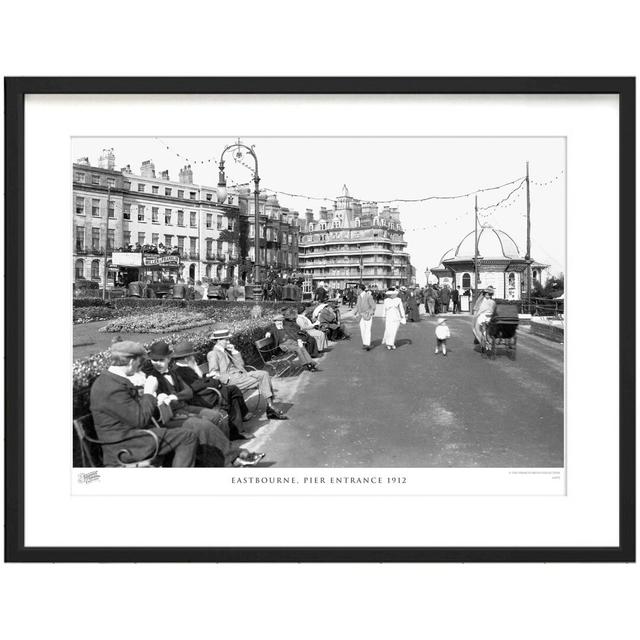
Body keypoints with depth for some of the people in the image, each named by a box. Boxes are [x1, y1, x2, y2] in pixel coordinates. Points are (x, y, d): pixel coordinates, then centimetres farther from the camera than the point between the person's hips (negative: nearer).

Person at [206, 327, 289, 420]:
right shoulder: (212, 354, -2)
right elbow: (213, 374, -11)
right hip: (231, 380, -8)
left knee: (264, 374, -11)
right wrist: (229, 377, -20)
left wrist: (234, 351, 7)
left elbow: (241, 365, 17)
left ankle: (270, 406, -18)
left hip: (241, 374, 8)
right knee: (260, 381, -19)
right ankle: (270, 408, -11)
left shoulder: (226, 350, 22)